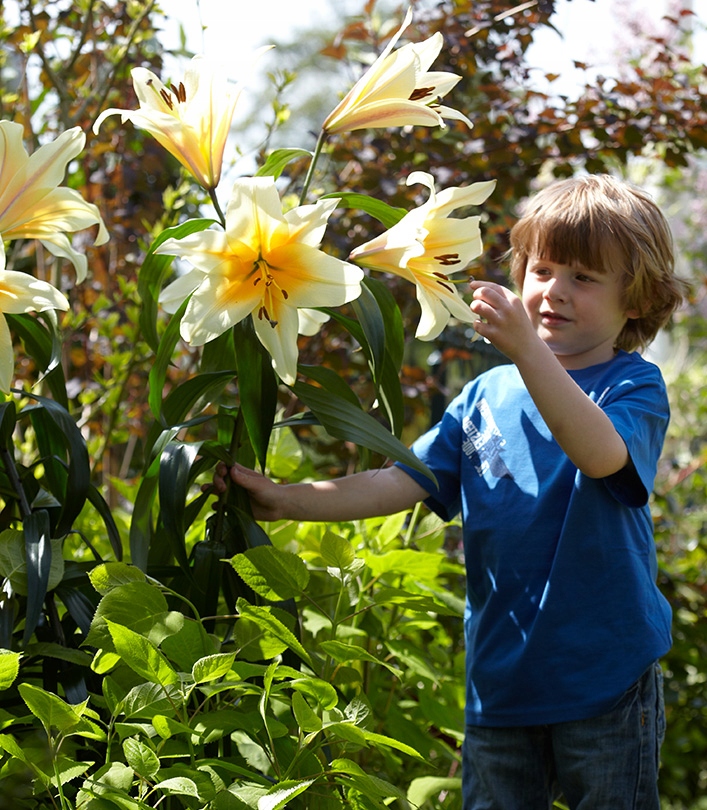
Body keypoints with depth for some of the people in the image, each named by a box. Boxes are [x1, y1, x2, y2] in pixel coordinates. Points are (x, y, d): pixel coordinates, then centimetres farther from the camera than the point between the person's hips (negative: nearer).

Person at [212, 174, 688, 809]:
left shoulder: (634, 386, -6)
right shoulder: (487, 396, 9)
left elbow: (601, 454, -29)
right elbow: (401, 483, 6)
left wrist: (526, 350, -38)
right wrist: (287, 501, -4)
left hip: (604, 681, -4)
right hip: (500, 679, 4)